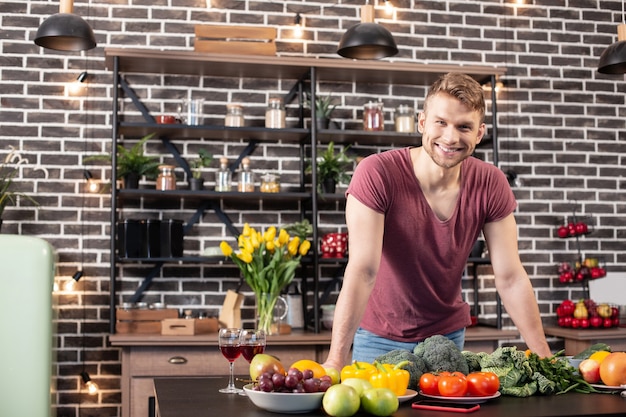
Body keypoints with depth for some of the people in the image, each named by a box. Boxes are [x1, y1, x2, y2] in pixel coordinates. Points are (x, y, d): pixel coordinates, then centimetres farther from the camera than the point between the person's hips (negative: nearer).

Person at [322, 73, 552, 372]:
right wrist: (336, 360, -35)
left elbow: (511, 279, -10)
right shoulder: (377, 174, -24)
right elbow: (363, 271, -29)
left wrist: (544, 356, -14)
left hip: (448, 333, 3)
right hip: (380, 336, -3)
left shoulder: (490, 184, -13)